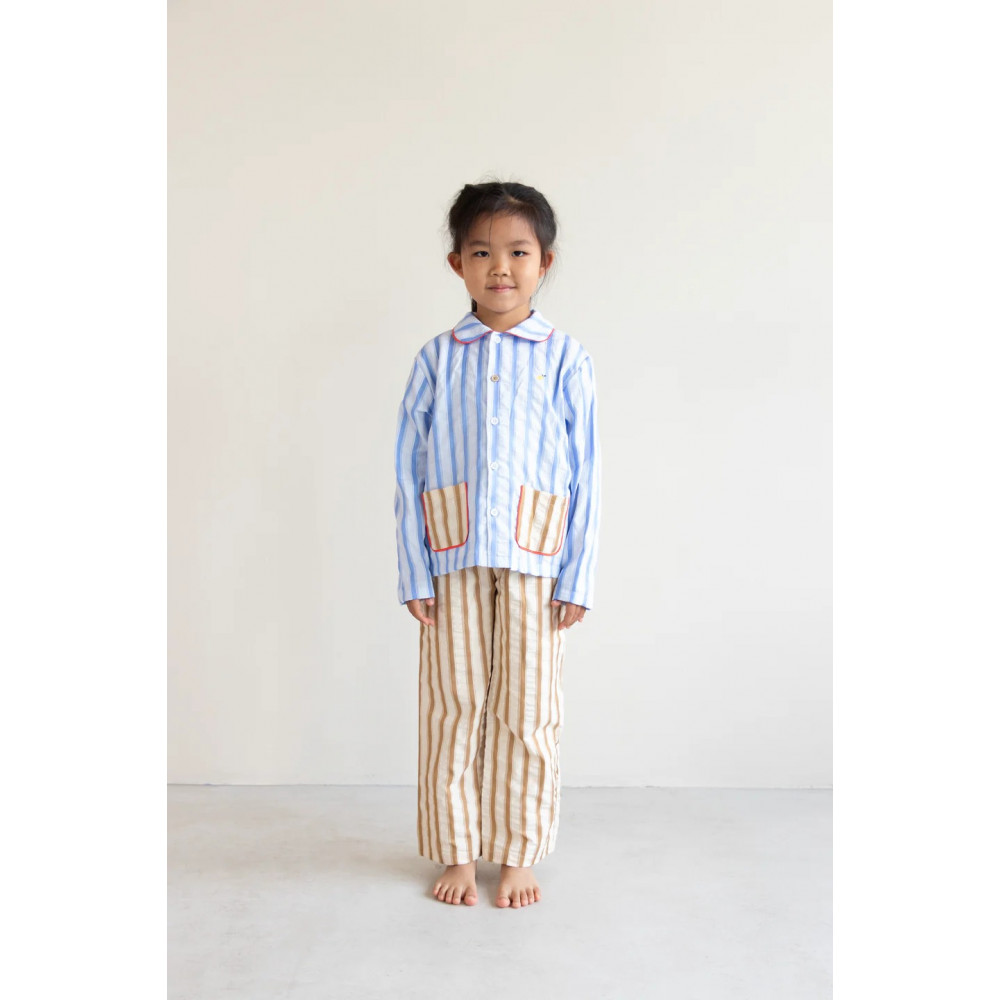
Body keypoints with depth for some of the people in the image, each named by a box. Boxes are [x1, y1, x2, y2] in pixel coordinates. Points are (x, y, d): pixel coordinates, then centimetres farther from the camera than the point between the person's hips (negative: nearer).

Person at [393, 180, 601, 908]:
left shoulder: (565, 358, 4)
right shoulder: (437, 359, 7)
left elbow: (586, 473, 2)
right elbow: (409, 468, 5)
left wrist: (579, 577, -3)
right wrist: (415, 572, -1)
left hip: (534, 556, -1)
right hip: (453, 557, 1)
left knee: (529, 710, 5)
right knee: (454, 705, 7)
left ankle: (519, 855, 22)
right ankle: (457, 854, 22)